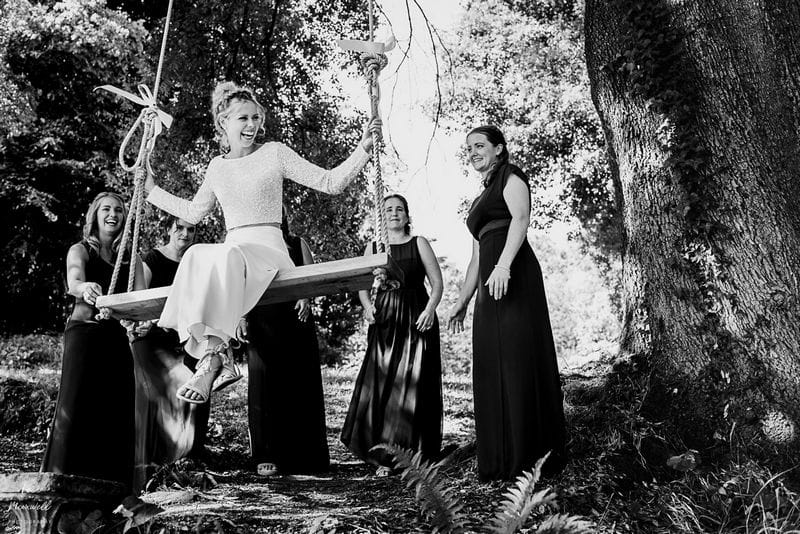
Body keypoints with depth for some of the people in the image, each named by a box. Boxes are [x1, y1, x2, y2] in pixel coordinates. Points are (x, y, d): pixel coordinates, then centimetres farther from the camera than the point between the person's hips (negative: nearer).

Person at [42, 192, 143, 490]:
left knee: (118, 407, -5)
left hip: (117, 334, 3)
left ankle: (112, 483, -3)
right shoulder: (80, 250, 8)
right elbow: (73, 283, -13)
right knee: (77, 402, -15)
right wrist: (85, 288, -38)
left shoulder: (131, 259, 16)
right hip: (84, 330, -3)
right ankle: (63, 477, -15)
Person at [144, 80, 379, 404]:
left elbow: (330, 182, 4)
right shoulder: (217, 167, 20)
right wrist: (151, 190, 37)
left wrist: (363, 149, -7)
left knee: (227, 254, -38)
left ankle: (210, 358, -42)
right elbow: (193, 212, 34)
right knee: (196, 255, -32)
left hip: (269, 249, -4)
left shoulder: (275, 153, 8)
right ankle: (219, 356, -40)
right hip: (232, 250, 4)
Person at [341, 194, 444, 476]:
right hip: (384, 323, 2)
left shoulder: (419, 243, 6)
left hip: (416, 320, -2)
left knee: (413, 385, -3)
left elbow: (437, 283, 2)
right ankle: (383, 455, 4)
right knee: (379, 385, -3)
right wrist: (367, 307, -4)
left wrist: (429, 310, -14)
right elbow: (363, 285, 16)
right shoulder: (373, 247, 13)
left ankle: (414, 454, 5)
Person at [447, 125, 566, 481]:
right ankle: (500, 461, 8)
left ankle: (531, 457, -6)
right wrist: (462, 301, 22)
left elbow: (521, 218, -14)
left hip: (514, 278, -8)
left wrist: (503, 266, -28)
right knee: (493, 367, 4)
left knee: (518, 359, -10)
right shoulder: (482, 198, 29)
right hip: (489, 289, 8)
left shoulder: (510, 176, 5)